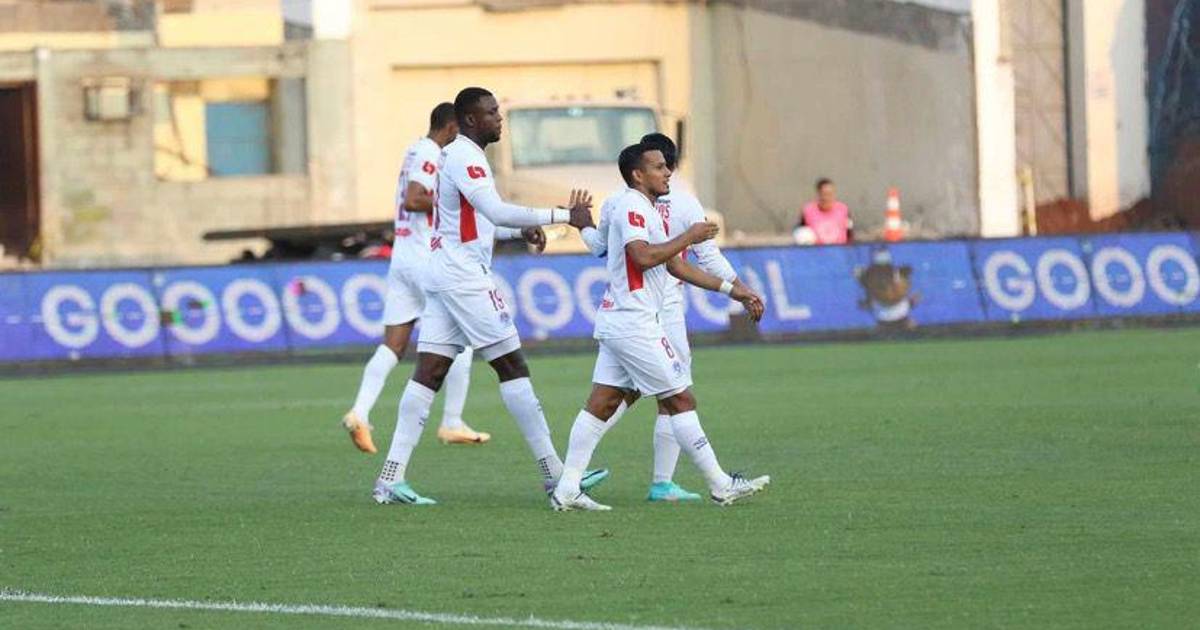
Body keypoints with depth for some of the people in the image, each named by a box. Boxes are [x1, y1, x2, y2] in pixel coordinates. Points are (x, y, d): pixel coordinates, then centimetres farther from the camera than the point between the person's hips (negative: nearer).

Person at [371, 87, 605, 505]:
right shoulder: (464, 157, -12)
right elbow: (497, 211, -25)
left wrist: (519, 232, 13)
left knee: (428, 374, 2)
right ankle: (553, 472, -1)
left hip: (441, 275, 10)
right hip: (465, 277, -10)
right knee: (512, 366, -4)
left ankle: (391, 478, -5)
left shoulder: (453, 156, 20)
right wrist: (564, 216, -24)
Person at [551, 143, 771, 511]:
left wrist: (732, 290, 21)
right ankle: (720, 486, 1)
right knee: (680, 400, -4)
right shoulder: (632, 206, -11)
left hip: (615, 323, 10)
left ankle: (567, 490, 1)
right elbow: (643, 256, -26)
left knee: (603, 402, 5)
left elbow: (675, 266, 24)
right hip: (634, 324, -10)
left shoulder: (644, 209, 21)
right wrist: (689, 237, -15)